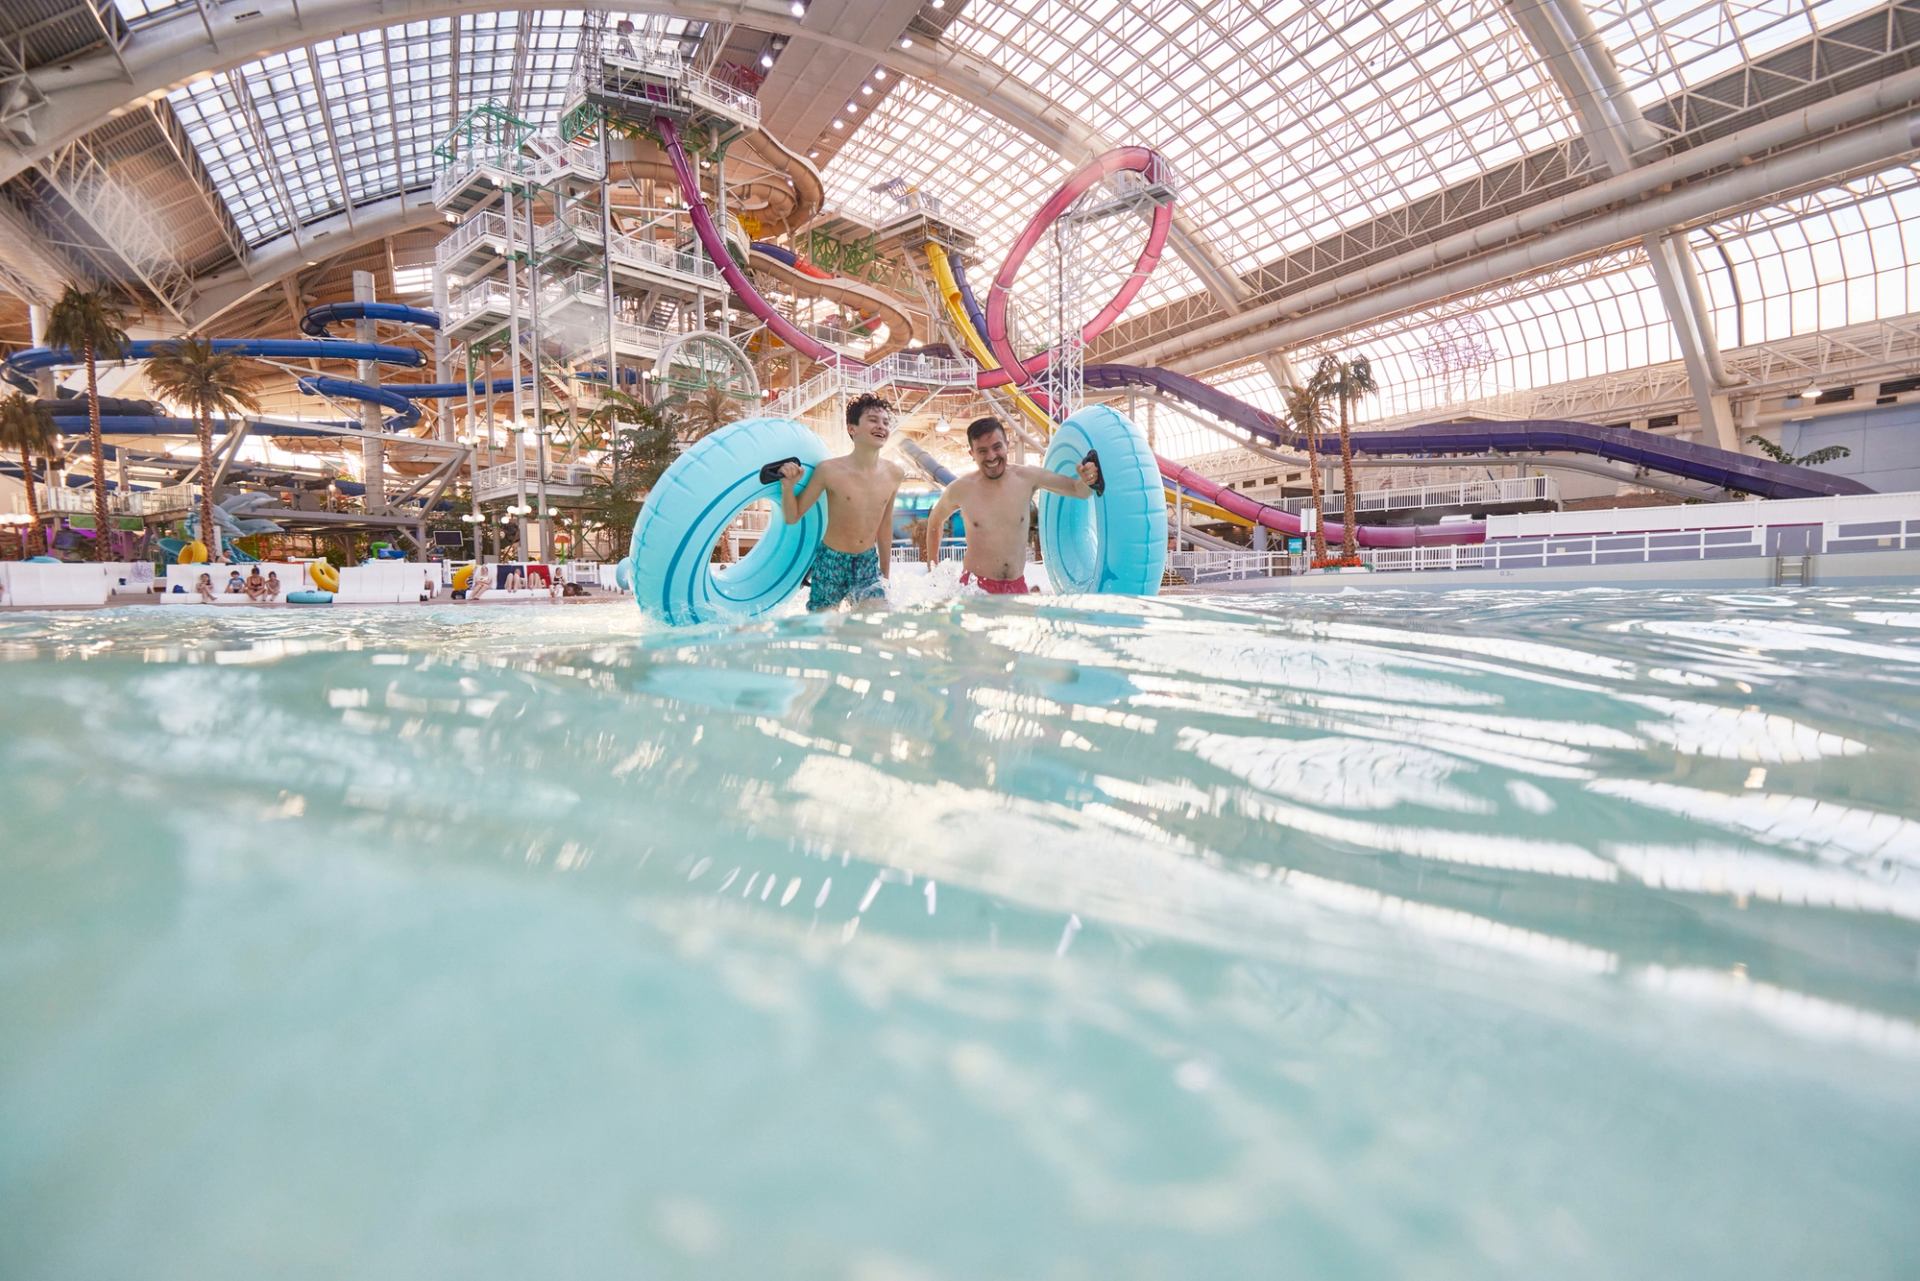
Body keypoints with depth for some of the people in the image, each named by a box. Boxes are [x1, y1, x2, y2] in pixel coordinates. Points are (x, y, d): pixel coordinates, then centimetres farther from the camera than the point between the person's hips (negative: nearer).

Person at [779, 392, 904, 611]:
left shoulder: (894, 475, -1)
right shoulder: (830, 470, -13)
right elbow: (792, 517, -4)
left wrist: (886, 574, 17)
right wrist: (787, 485, -24)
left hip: (869, 563, 3)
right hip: (831, 562, -3)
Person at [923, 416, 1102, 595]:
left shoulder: (1028, 478, -6)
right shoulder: (961, 489, -7)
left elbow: (1078, 490, 0)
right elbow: (935, 521, 12)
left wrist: (1087, 481, -24)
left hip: (1017, 586, 2)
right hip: (975, 586, -2)